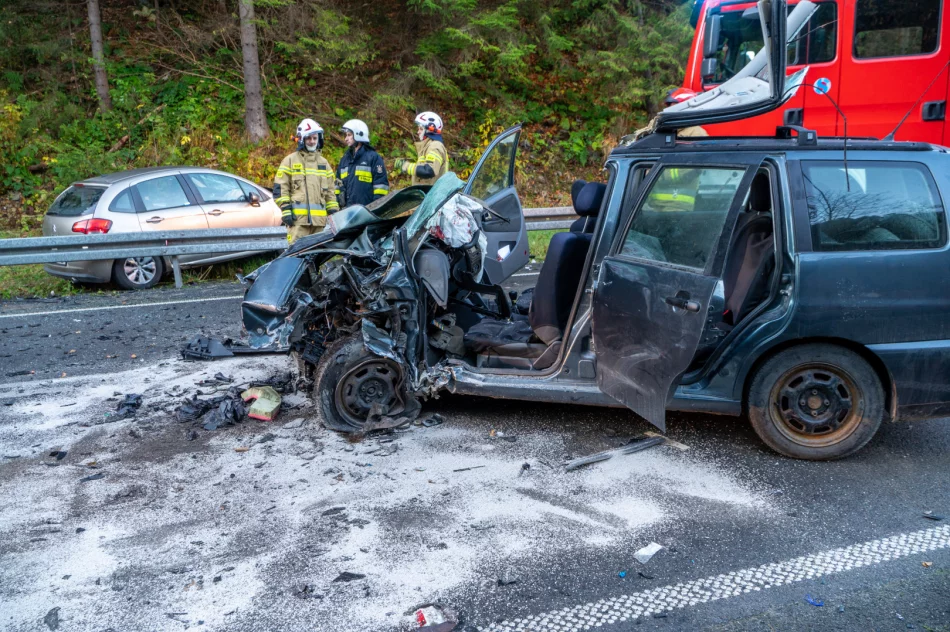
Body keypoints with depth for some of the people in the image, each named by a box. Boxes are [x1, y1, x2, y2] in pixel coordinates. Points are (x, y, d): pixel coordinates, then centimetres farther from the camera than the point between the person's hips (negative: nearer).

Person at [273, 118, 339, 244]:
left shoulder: (324, 163, 20)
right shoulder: (290, 160, 6)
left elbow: (330, 190, 21)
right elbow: (280, 187, 0)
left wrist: (334, 212, 13)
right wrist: (285, 210, -9)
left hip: (319, 219, 5)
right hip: (298, 217, -4)